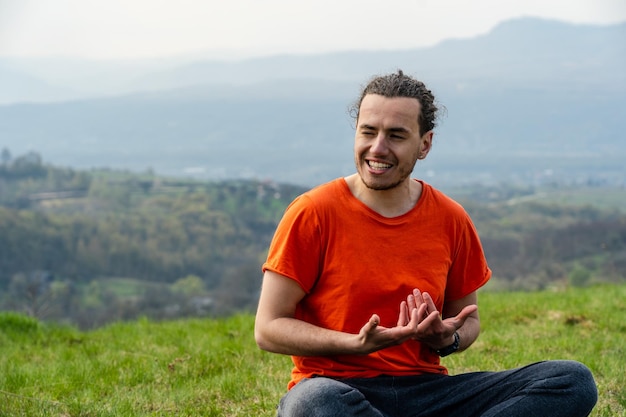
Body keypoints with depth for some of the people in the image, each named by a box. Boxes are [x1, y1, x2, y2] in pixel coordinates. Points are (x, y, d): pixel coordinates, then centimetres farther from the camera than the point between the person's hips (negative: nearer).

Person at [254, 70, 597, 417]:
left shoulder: (450, 220, 6)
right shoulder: (312, 213, -5)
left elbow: (468, 318, 19)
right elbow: (268, 328, -6)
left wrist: (447, 339, -7)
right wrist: (359, 344, -20)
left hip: (424, 387, 5)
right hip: (337, 385, -4)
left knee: (573, 381, -15)